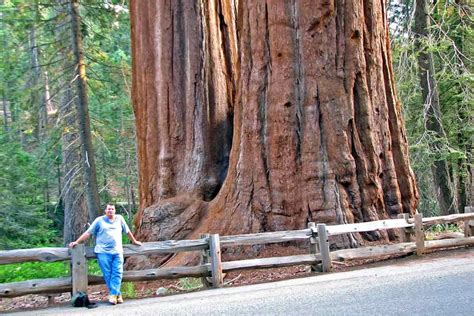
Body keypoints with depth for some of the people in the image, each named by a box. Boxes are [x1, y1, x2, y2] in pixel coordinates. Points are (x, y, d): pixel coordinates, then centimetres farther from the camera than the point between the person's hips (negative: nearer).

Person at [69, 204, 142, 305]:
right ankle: (117, 294, 0)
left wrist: (134, 241, 33)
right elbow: (88, 232, 8)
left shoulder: (119, 218, 14)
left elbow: (127, 231, 25)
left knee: (117, 273, -9)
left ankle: (113, 295, -8)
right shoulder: (99, 220, 8)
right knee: (107, 274, -6)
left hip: (117, 251, 2)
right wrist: (76, 242, 2)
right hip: (103, 251, -2)